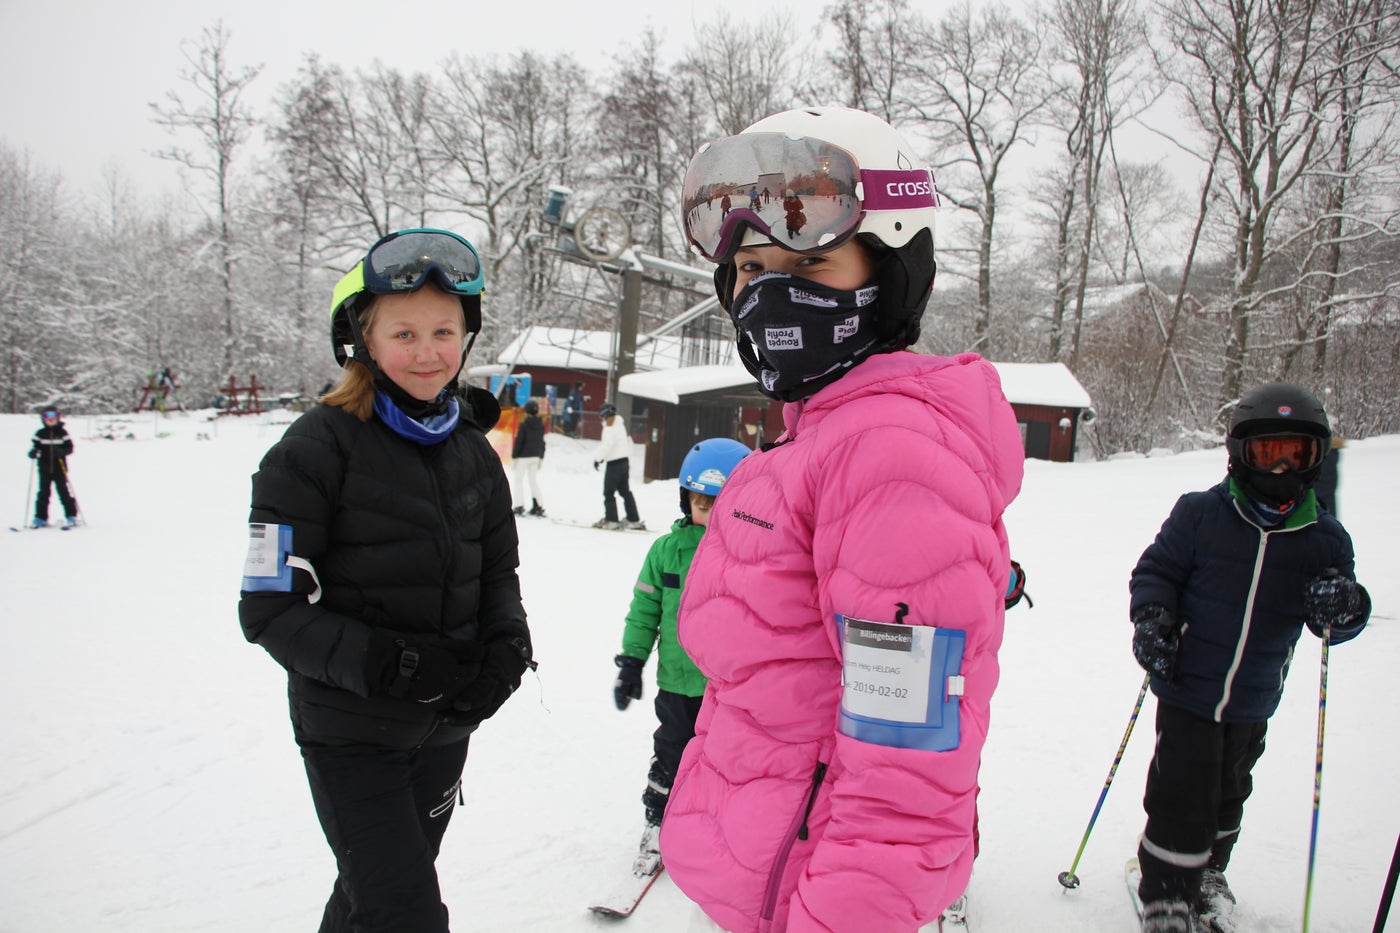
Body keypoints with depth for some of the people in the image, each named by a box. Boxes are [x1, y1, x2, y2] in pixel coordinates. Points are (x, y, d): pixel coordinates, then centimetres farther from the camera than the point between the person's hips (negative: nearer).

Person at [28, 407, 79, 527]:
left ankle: (71, 516, 6)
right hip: (44, 468, 2)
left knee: (64, 491, -1)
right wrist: (33, 452, -14)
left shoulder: (62, 433, 2)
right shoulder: (40, 434, 7)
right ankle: (40, 517, 10)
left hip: (59, 468, -2)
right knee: (43, 492, 5)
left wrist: (61, 451, -20)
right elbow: (36, 446, 8)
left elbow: (70, 448, 0)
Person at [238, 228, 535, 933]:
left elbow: (498, 571, 10)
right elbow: (271, 609, -15)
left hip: (446, 724, 6)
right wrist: (381, 662, -27)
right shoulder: (318, 447, -15)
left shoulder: (472, 450, 2)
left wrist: (506, 647, -10)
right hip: (349, 729, -5)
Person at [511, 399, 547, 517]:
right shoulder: (541, 425, 3)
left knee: (519, 480, 4)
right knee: (533, 480, 13)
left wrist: (514, 456, -6)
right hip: (535, 456, 6)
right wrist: (541, 457, 19)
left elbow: (519, 441, -14)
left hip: (523, 456, -6)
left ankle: (519, 506, 0)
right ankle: (537, 505, 7)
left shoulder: (524, 425, -15)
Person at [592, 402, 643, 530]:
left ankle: (611, 520, -4)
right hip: (624, 461, 9)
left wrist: (598, 459, -13)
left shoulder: (610, 427, -12)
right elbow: (629, 444, 21)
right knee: (625, 492, 13)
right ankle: (634, 520, 13)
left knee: (608, 492, -3)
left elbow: (607, 445, -21)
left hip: (614, 464, -9)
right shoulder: (621, 425, 16)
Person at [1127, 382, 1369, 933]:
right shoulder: (1199, 514, -11)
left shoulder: (1324, 537, -3)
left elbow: (1336, 624, -1)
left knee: (1227, 793, 23)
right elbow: (1157, 570, -3)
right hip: (1188, 687, -3)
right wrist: (1152, 618, -21)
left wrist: (1343, 610, -25)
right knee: (1181, 795, -2)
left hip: (1253, 702, 4)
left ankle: (1207, 872, 47)